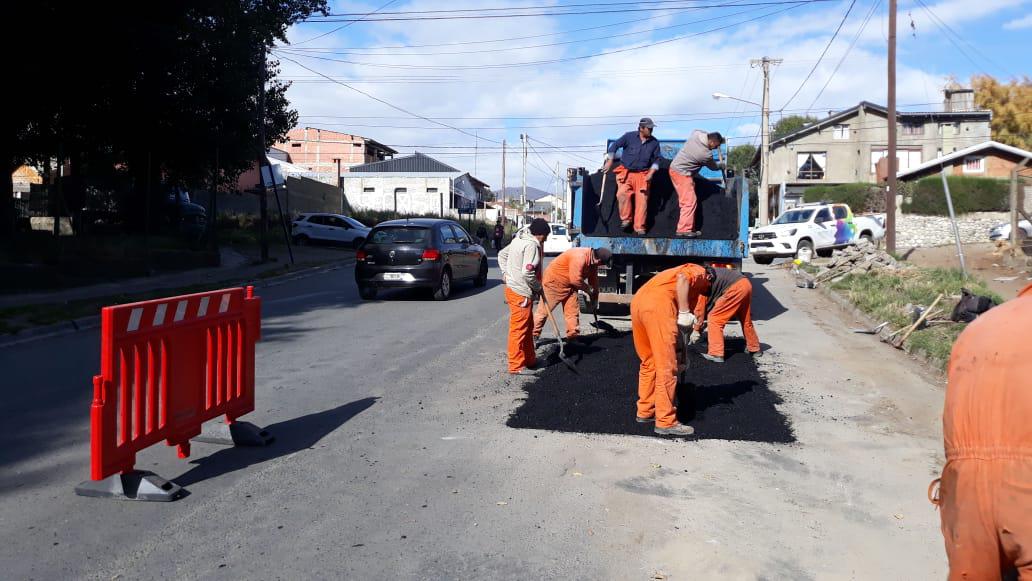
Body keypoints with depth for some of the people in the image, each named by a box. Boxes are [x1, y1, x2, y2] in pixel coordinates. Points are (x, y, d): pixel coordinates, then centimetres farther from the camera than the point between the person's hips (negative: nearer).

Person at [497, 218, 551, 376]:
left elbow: (502, 254, 23)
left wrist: (506, 273, 17)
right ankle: (517, 366, 2)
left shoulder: (518, 239, 12)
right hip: (521, 293, -10)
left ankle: (529, 359, 28)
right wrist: (539, 288, -11)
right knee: (519, 328, -4)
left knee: (528, 327, 19)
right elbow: (527, 272, -25)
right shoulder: (532, 245, -18)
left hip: (512, 287, 10)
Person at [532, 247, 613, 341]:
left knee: (573, 311, 3)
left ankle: (573, 337, 8)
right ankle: (533, 336, 3)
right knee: (544, 309, -4)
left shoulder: (593, 260, -3)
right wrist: (588, 290, -16)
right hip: (554, 281, -8)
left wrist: (594, 294, 14)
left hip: (569, 285, 9)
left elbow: (593, 279, 10)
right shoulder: (579, 257, -32)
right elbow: (576, 279, -31)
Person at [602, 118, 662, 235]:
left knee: (642, 199, -5)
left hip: (643, 174, 2)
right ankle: (626, 219, -3)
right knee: (623, 194, -22)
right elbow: (615, 145, 0)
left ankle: (639, 227, 4)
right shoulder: (629, 136, -5)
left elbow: (656, 160, 9)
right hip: (626, 172, -2)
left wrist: (651, 174, -3)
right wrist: (609, 162, -2)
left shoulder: (654, 143, 3)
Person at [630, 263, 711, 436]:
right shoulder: (700, 272, 17)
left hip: (638, 302, 9)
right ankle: (666, 422, 1)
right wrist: (685, 313, -11)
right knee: (667, 366, -3)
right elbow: (682, 278, -9)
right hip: (658, 305, -9)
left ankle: (645, 411, 29)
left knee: (649, 362, 21)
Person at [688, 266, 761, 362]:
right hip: (746, 283, 9)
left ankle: (716, 354, -6)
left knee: (714, 319, -2)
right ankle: (754, 349, 41)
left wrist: (696, 330, 9)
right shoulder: (710, 273, 26)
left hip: (735, 288, -9)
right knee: (746, 320, 26)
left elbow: (700, 308, 0)